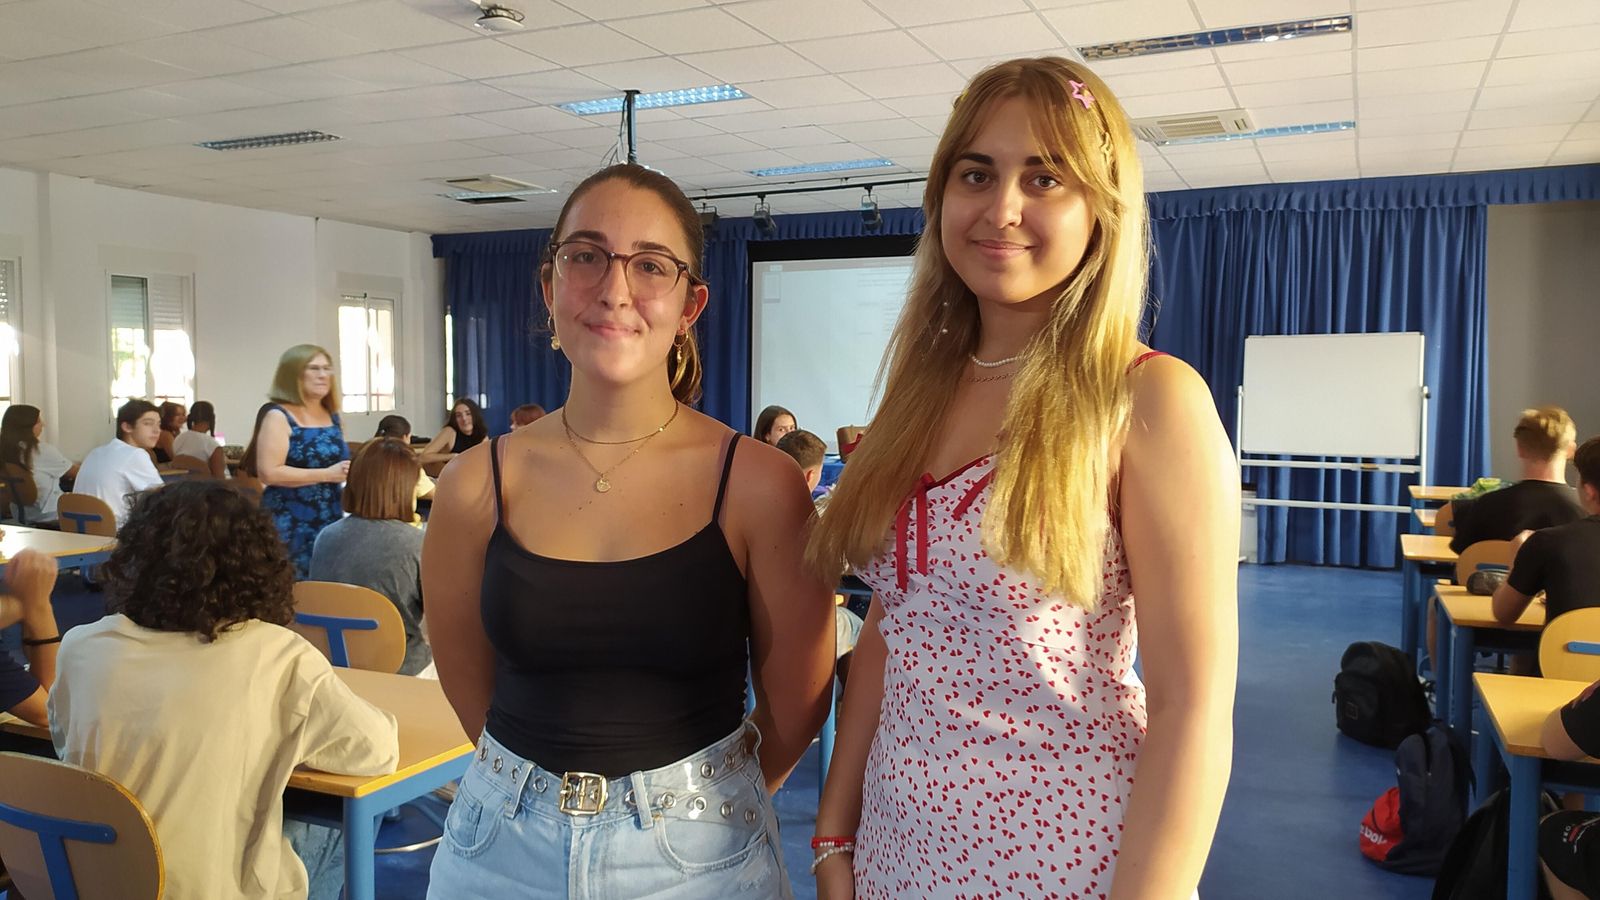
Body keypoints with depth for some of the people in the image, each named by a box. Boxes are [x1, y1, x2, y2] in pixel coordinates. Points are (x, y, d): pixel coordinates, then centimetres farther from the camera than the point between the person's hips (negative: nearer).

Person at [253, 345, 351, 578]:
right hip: (292, 528, -6)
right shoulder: (278, 417, -8)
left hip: (332, 522, 6)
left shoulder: (332, 416, 12)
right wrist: (327, 474, -20)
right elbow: (269, 473, -18)